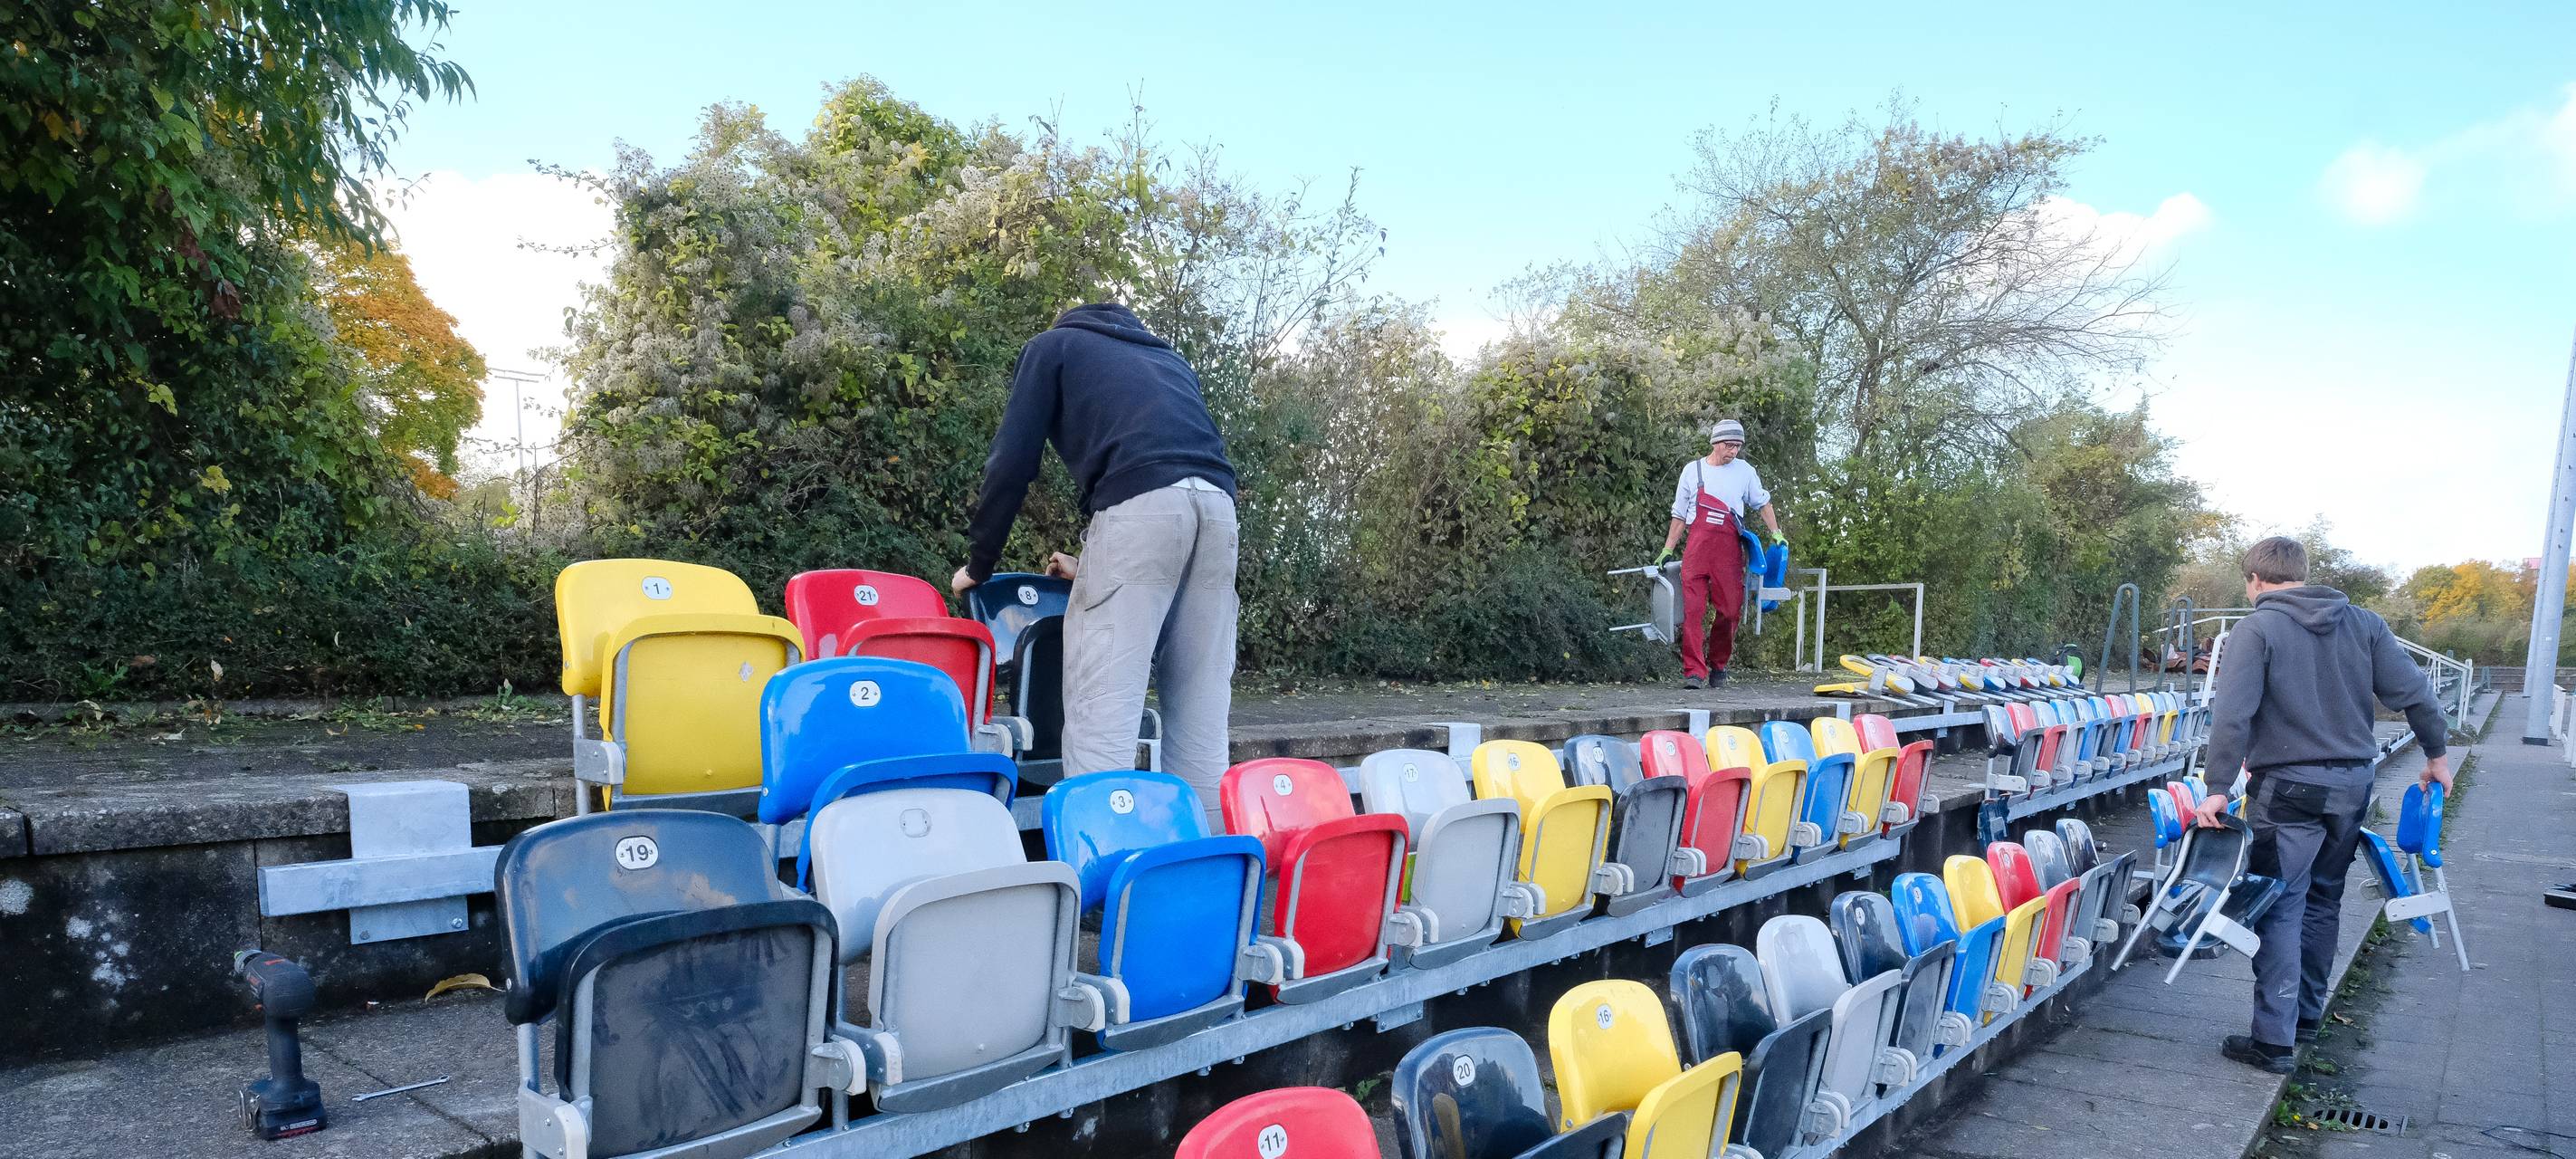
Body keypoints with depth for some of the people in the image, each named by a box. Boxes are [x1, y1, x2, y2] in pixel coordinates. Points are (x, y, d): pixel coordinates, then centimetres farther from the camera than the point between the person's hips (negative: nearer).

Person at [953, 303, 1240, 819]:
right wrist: (1092, 563, 40)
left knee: (1101, 708, -6)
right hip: (1217, 503, 6)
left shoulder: (1053, 346, 23)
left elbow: (1012, 462, 14)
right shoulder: (1168, 356, 38)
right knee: (1200, 715, 8)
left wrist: (979, 564, 24)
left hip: (1142, 504, -6)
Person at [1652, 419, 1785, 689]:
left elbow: (1762, 503, 21)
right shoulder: (1692, 470, 9)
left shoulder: (1745, 471, 10)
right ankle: (1694, 671, -9)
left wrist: (1776, 533, 10)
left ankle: (1718, 664, 19)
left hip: (1729, 550, 1)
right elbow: (1680, 514, 14)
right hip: (1696, 547, -1)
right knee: (1692, 610, -9)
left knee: (1730, 610, 0)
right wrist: (1667, 550, 11)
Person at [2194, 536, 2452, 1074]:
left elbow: (2231, 715, -18)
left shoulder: (2256, 629, -10)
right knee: (2323, 899, 19)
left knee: (2280, 909, -1)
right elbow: (2414, 692, 5)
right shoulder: (2363, 623, 6)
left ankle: (2275, 1040, -2)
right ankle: (2306, 1014, 30)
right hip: (2353, 784, 6)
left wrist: (2218, 787, -16)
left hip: (2288, 788, -6)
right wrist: (2437, 754, 18)